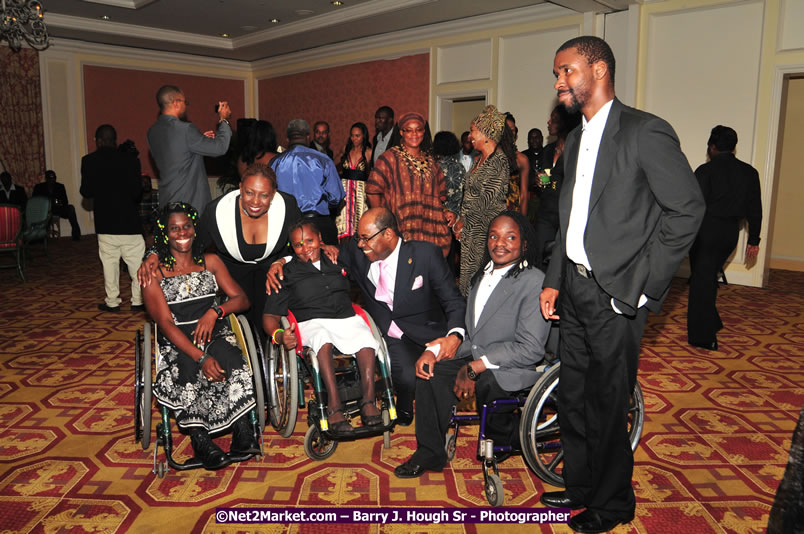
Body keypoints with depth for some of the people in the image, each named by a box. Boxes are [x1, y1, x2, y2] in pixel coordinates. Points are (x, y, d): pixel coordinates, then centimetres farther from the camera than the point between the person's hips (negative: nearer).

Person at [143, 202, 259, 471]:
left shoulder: (210, 262, 13)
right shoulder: (154, 271, 2)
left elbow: (241, 299, 8)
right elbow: (165, 322, -9)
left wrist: (216, 311, -15)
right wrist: (200, 357, -22)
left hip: (215, 333, 2)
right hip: (177, 342, -1)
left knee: (228, 359, -33)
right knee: (189, 369, -35)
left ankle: (242, 433, -28)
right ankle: (200, 439, -24)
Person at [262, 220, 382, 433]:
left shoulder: (336, 262, 24)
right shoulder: (288, 273, 15)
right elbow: (270, 315, 7)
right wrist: (279, 335, -13)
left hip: (347, 319, 3)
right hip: (313, 323, -2)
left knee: (366, 338, -32)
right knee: (322, 339, -39)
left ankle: (368, 400, -31)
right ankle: (334, 405, -41)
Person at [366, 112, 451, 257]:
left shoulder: (430, 161, 17)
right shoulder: (390, 157, 0)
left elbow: (441, 194, 24)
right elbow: (372, 191, -6)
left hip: (428, 232, 5)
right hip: (399, 232, -5)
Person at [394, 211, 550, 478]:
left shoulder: (534, 281, -12)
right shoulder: (481, 276, 13)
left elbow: (531, 349, -17)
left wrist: (474, 368, -20)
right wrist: (433, 350, -4)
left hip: (515, 369, -7)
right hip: (475, 359, 7)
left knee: (484, 383, -35)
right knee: (431, 371, -15)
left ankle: (513, 435, -2)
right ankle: (429, 453, -2)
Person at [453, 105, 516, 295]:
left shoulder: (499, 160, -14)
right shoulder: (479, 160, 14)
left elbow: (487, 199, -17)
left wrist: (464, 222, -8)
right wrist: (461, 221, 7)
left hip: (487, 228, -9)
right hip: (471, 228, 9)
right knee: (468, 273, 11)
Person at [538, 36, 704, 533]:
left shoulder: (645, 132, -11)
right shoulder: (576, 141, 14)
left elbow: (688, 208, -13)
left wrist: (640, 286, -15)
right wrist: (554, 281, 12)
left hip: (616, 296, -7)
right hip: (575, 288, 8)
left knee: (606, 404, 5)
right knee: (572, 396, 16)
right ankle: (581, 486, 36)